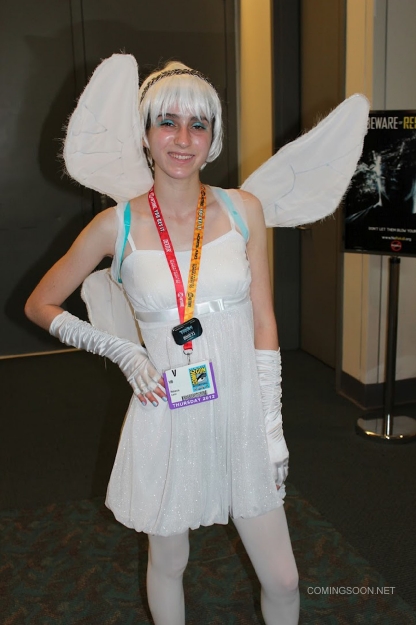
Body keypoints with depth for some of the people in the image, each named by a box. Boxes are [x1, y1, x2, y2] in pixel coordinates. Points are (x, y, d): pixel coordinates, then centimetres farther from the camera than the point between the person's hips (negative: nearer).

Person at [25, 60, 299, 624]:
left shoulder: (243, 209, -2)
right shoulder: (117, 225, -6)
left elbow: (264, 323, 0)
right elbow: (40, 306, 6)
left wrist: (273, 427, -1)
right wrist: (121, 351, -5)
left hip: (242, 413, 2)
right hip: (168, 419, -1)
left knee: (283, 579, 12)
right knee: (168, 562, 21)